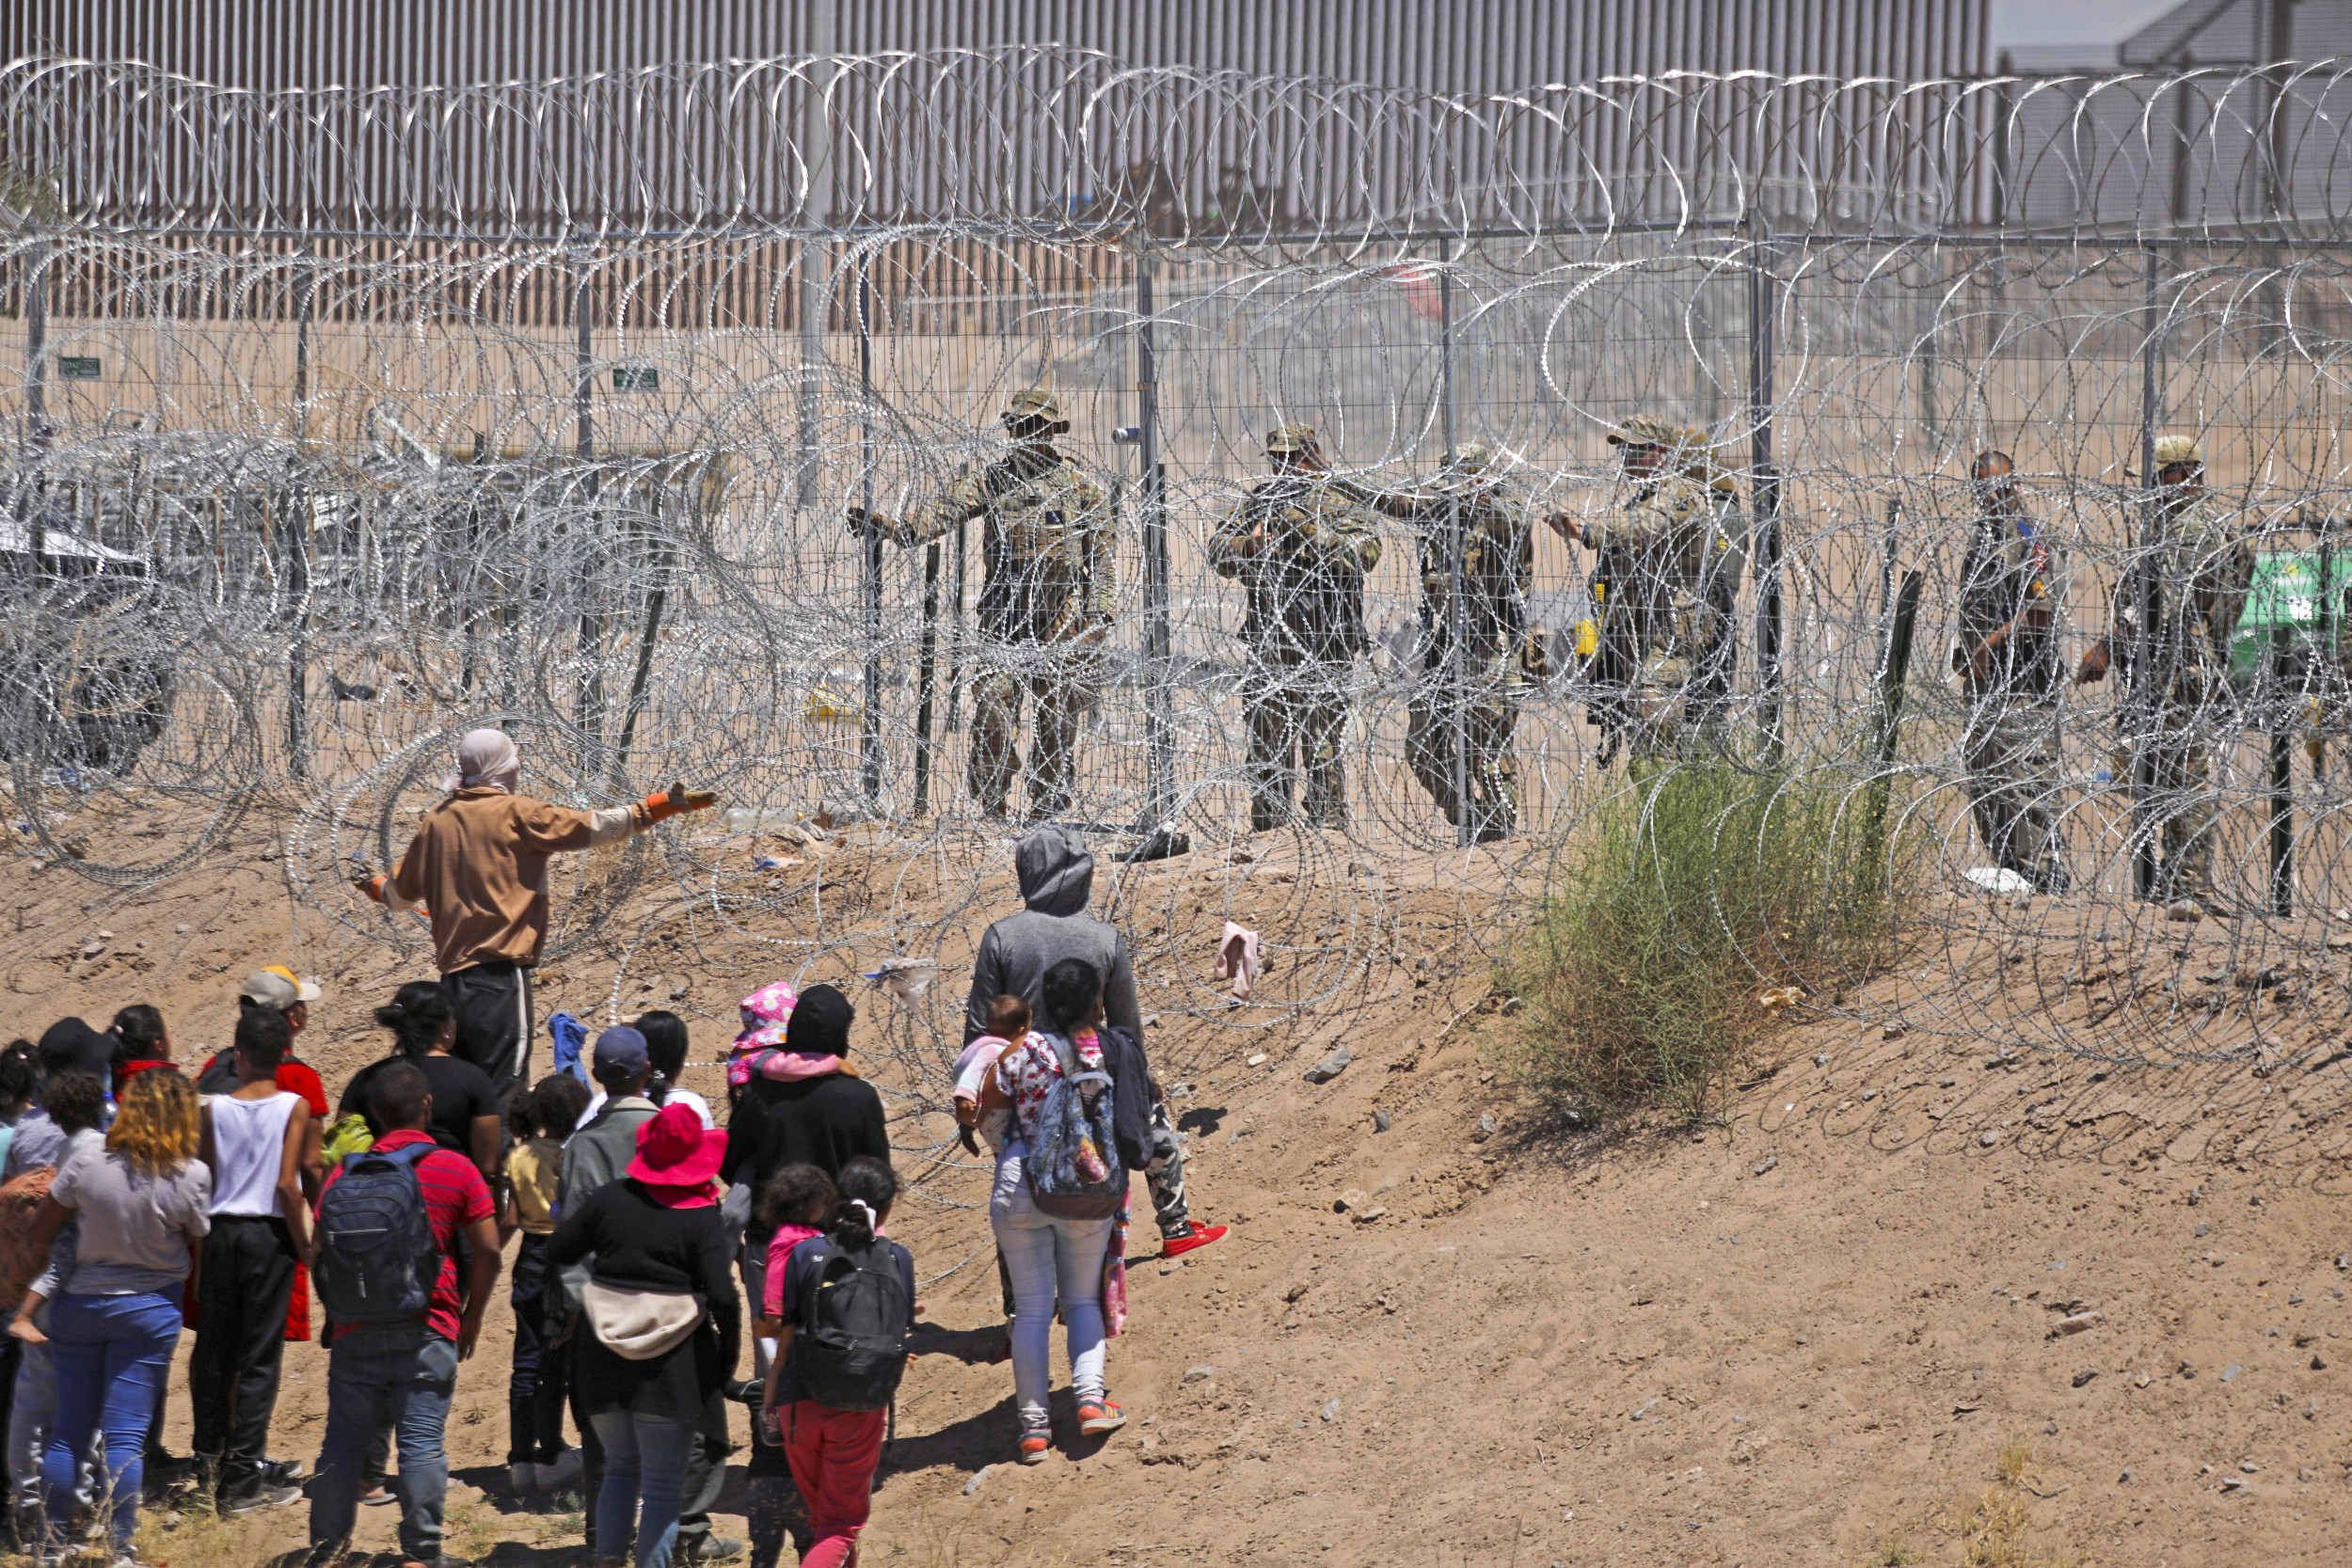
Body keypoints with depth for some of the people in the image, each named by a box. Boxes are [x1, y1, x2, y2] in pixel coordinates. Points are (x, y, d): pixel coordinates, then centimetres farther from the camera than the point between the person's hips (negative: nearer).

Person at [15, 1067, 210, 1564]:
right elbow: (195, 1242, 0)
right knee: (126, 1436, 1)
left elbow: (41, 1229, -2)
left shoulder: (87, 1162, -12)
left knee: (69, 1432, 11)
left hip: (80, 1302, 1)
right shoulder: (192, 1176, -13)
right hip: (150, 1309, -1)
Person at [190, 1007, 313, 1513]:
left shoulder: (215, 1109, 0)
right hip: (269, 1234, -2)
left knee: (212, 1349, 13)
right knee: (259, 1356, 1)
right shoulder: (294, 1108, -6)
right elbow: (288, 1184, -13)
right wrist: (305, 1246, -4)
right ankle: (244, 1480, -1)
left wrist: (197, 1253, 14)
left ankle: (209, 1462, 21)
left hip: (220, 1233, 2)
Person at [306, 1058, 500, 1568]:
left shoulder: (345, 1173, 4)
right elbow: (488, 1252, -3)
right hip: (426, 1332, -2)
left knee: (343, 1438, 9)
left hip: (355, 1333, 3)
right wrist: (472, 1315, 10)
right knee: (421, 1440, 0)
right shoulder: (456, 1170, -2)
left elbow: (322, 1249, 6)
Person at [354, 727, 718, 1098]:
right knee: (503, 1094, -9)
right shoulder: (515, 813, -4)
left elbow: (401, 892, 25)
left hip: (452, 969, 7)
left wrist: (375, 884, 49)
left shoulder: (436, 821, 13)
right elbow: (592, 828, -7)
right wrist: (670, 803, -4)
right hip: (501, 968, -7)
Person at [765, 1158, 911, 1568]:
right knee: (842, 1523, 7)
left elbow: (784, 1340, -4)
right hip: (863, 1409, -1)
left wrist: (770, 1404, 8)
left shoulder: (806, 1253, -6)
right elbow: (901, 1336, 6)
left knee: (820, 1512, 22)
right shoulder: (897, 1260, -5)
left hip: (801, 1403, 1)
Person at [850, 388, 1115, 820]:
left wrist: (1097, 614, -5)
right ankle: (993, 808, 0)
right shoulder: (989, 481, 8)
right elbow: (947, 510, -7)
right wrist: (900, 529, -25)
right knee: (992, 707, -10)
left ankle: (1047, 811, 13)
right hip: (1003, 618, 1)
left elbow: (1103, 553, 5)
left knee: (1058, 719, 2)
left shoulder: (1083, 488, 5)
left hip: (1063, 622, -1)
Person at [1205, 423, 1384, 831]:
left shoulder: (1341, 505, 0)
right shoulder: (1259, 501, 14)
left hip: (1320, 649, -5)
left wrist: (1306, 527, -22)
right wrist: (1251, 545, -11)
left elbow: (1363, 553, -17)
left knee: (1321, 751, -9)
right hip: (1266, 644, 5)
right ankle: (1266, 837, 19)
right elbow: (1218, 553, 10)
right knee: (1266, 751, 11)